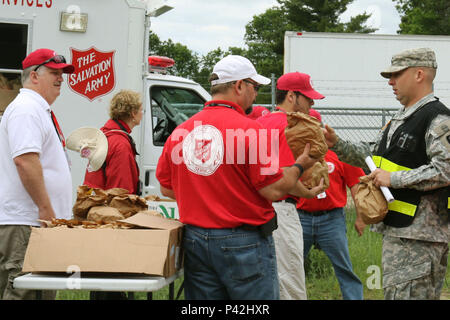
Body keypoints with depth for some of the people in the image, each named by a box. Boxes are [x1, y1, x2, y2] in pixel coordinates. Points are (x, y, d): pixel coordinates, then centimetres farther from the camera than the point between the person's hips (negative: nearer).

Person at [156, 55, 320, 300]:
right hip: (244, 243, -5)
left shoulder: (180, 132, 4)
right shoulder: (249, 130, -13)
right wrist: (300, 165, 5)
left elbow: (166, 188, 13)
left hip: (195, 241, 6)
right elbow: (273, 190, -12)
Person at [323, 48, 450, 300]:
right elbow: (373, 155, 28)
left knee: (409, 294, -12)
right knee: (393, 292, 14)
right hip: (395, 229, 10)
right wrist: (337, 144, 15)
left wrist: (395, 179, -21)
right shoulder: (401, 119, 19)